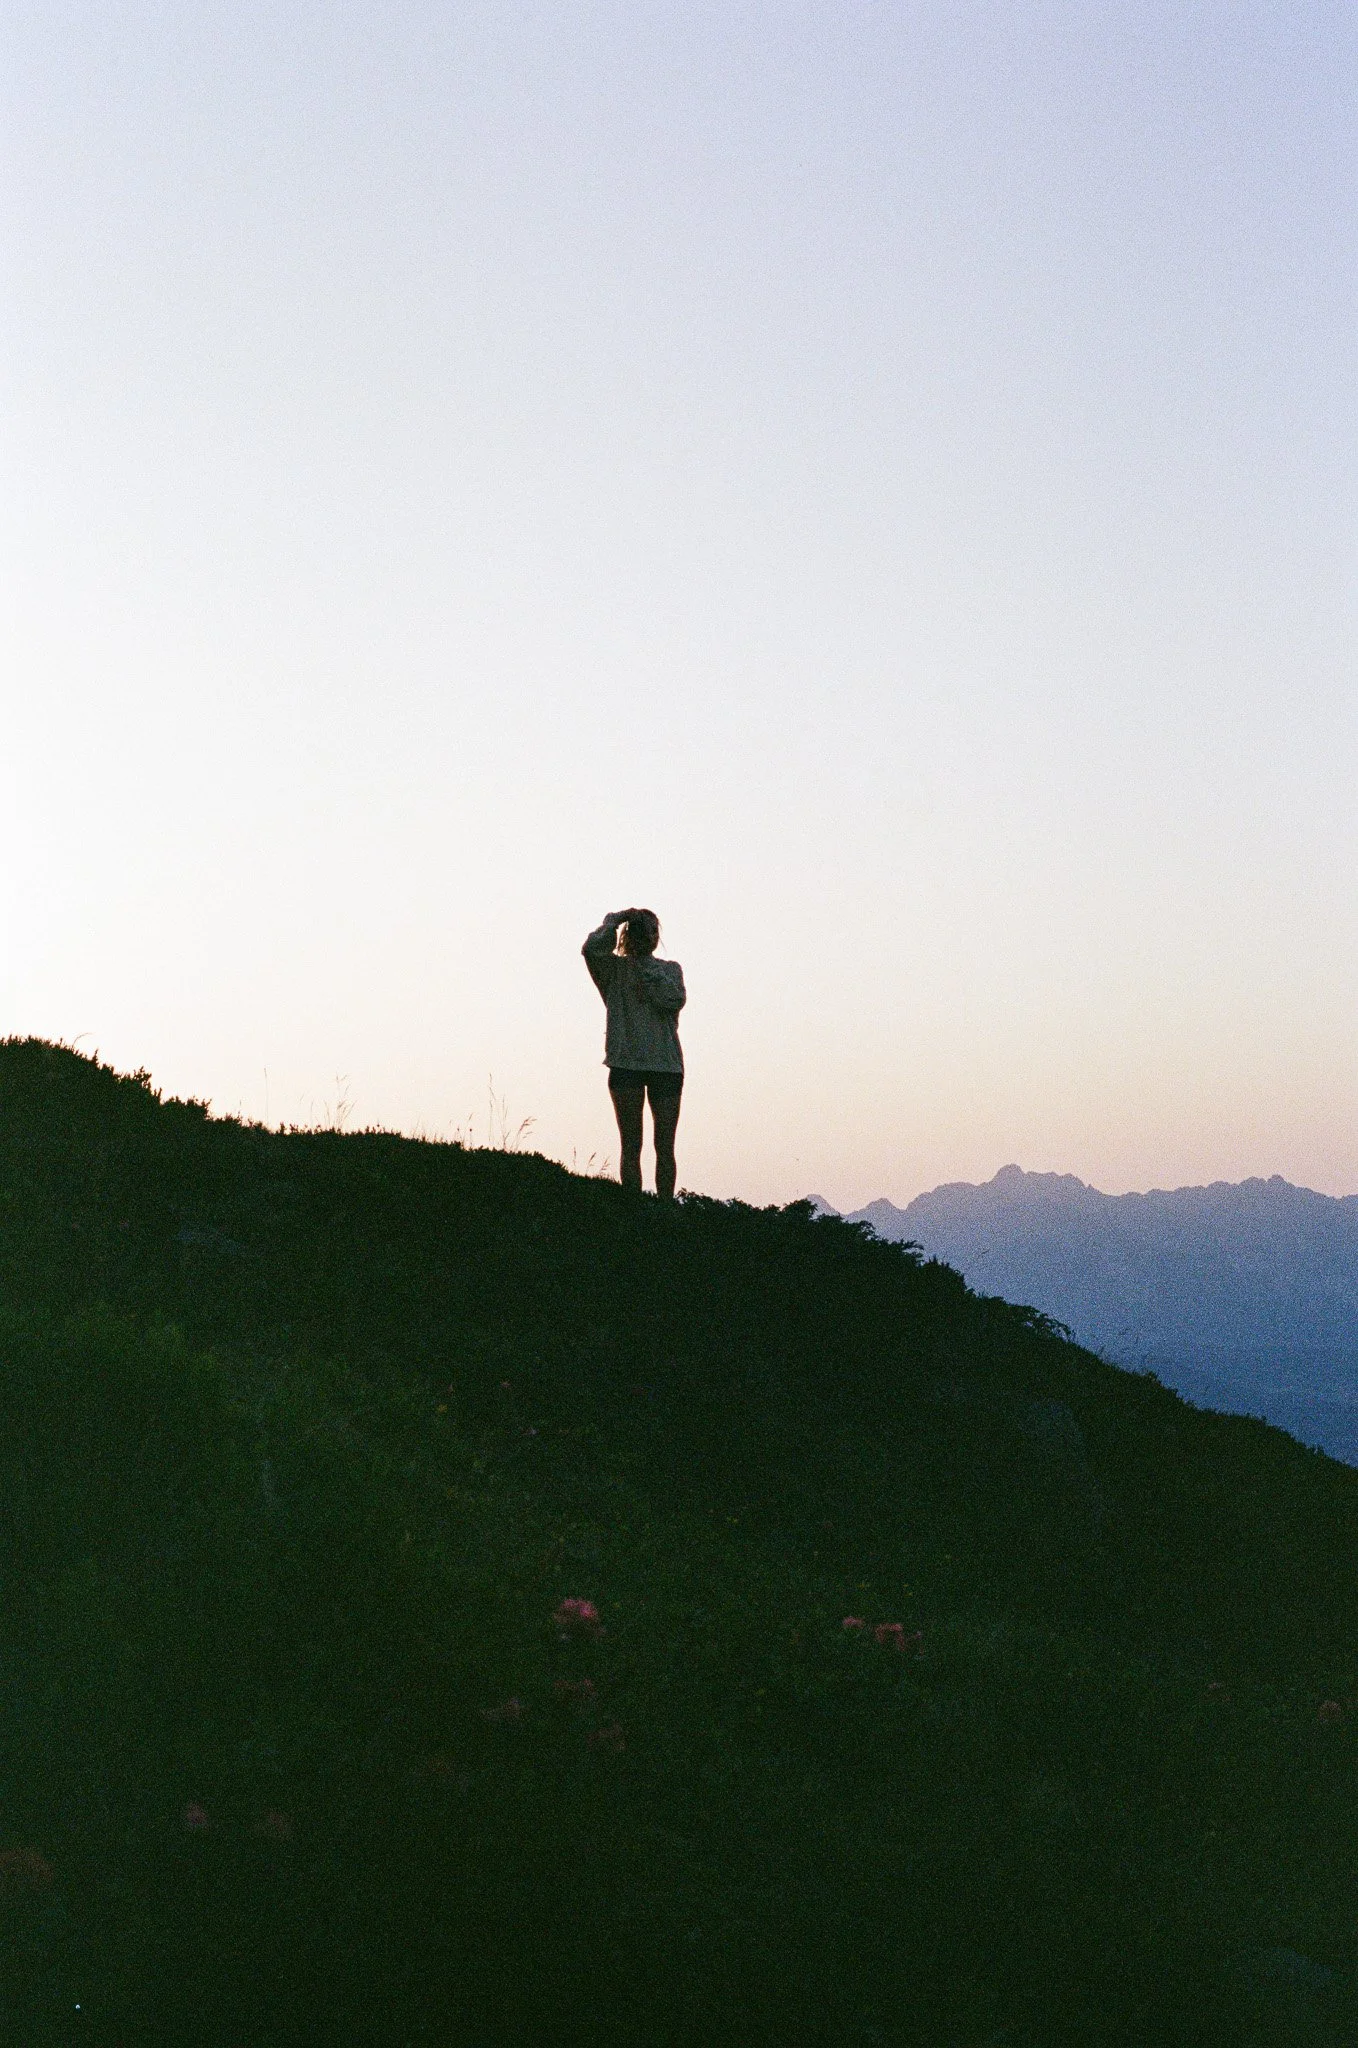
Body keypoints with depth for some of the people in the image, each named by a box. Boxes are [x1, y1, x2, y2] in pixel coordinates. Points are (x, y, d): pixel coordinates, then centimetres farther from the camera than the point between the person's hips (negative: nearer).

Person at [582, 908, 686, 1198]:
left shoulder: (670, 969, 12)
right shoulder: (614, 969, 6)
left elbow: (675, 1000, -7)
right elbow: (592, 949, -14)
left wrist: (647, 968, -7)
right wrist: (614, 920, -5)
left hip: (666, 1064, 2)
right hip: (625, 1063, -2)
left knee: (665, 1146, 2)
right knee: (631, 1144, -1)